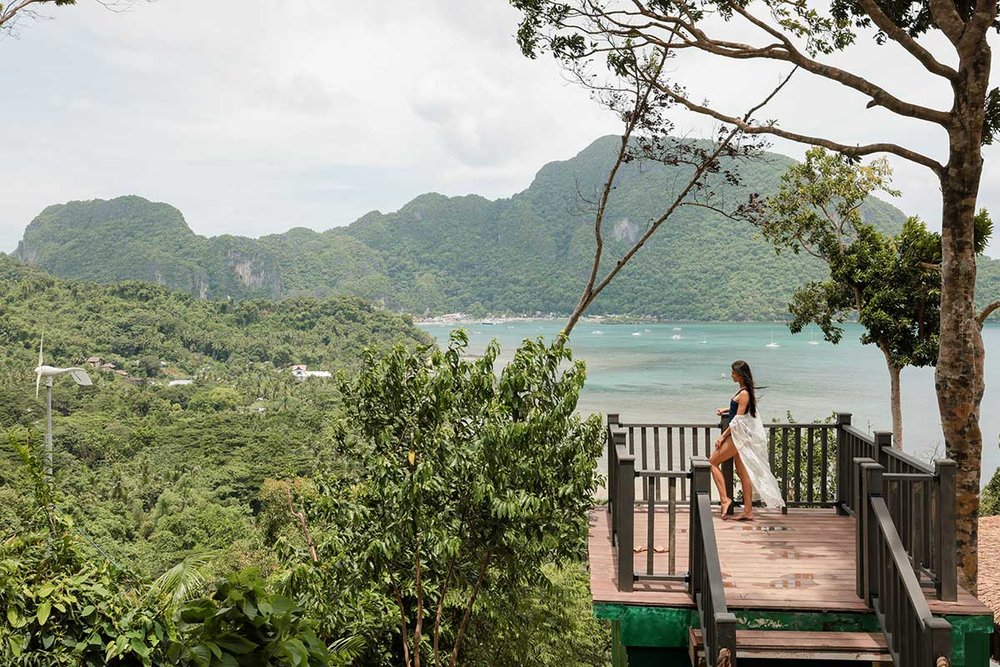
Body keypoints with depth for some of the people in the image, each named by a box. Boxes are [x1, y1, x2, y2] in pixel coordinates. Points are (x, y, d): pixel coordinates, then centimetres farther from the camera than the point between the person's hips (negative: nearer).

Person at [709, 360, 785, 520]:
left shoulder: (744, 394, -18)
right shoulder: (746, 391, 11)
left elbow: (738, 419, -19)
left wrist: (722, 436, -17)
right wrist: (725, 410, 17)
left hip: (738, 436, -10)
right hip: (740, 436, 10)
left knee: (712, 462, -2)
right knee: (742, 472, 10)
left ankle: (724, 498, -5)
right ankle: (748, 511, 12)